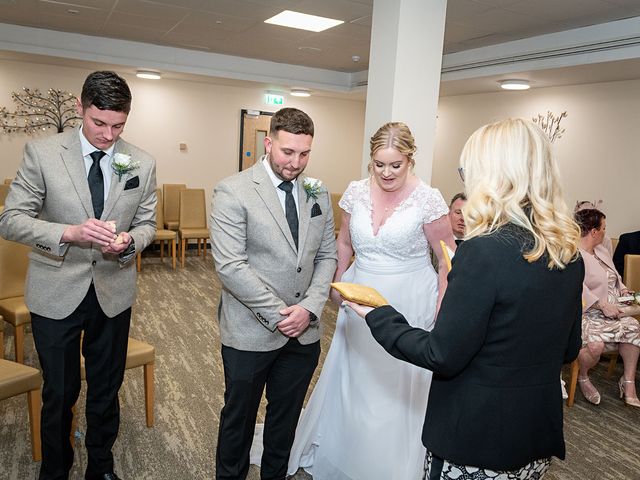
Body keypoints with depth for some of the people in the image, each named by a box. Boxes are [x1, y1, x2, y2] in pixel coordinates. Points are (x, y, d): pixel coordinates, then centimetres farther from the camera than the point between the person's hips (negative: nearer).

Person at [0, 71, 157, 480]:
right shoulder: (42, 153, -10)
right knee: (59, 394, 14)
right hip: (56, 294, -2)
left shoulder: (142, 163, -3)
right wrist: (69, 233, -29)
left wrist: (130, 240, -19)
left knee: (107, 389, 18)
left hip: (113, 293, 2)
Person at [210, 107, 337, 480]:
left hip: (304, 333, 5)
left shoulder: (318, 193, 4)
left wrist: (310, 308, -9)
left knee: (286, 417, 20)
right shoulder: (233, 191, -12)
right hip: (251, 333, -4)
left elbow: (326, 256, 6)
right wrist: (280, 315, -17)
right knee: (239, 417, 16)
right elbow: (230, 266, -18)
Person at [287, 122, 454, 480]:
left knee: (399, 387, 9)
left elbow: (449, 259, -8)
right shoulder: (357, 192, -2)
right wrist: (338, 283, 16)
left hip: (409, 305, -4)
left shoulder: (428, 199, -13)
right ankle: (341, 451, 44)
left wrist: (442, 310, -11)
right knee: (351, 379, 18)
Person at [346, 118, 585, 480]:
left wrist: (377, 316, -9)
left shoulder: (486, 250, -25)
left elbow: (442, 356, -20)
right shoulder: (570, 253, -3)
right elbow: (568, 350, 8)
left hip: (479, 438, -6)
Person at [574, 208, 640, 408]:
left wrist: (623, 289, 11)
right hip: (586, 313, -9)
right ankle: (582, 377, 0)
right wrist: (603, 306, -26)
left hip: (609, 309, 9)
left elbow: (614, 276, 30)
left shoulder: (602, 251, 17)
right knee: (595, 344, -33)